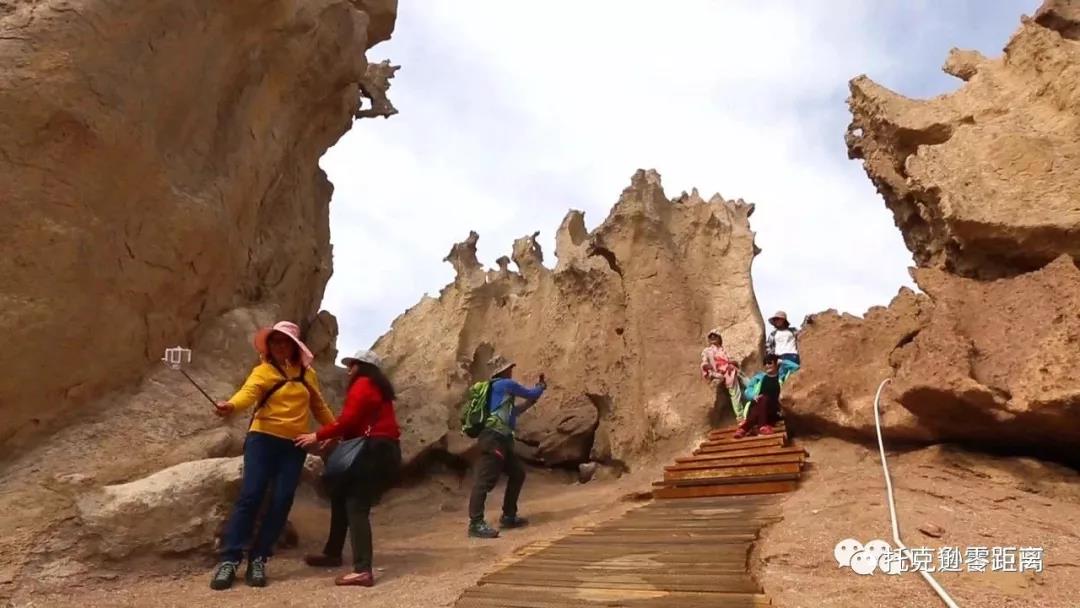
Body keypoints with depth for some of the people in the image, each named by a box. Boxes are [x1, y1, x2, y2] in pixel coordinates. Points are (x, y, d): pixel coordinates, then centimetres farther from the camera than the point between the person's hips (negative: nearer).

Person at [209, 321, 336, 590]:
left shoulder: (308, 374, 11)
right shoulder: (263, 371, 0)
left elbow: (319, 406, 21)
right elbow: (248, 392, -20)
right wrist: (231, 405, -41)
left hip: (294, 445, 3)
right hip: (263, 439, -3)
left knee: (281, 501, -2)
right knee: (250, 496, -8)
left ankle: (258, 559, 10)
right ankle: (229, 559, 2)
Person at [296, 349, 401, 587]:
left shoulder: (362, 385, -4)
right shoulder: (377, 388, 25)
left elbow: (348, 420, -15)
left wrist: (317, 436, -10)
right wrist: (336, 439, 11)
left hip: (375, 452, -10)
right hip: (383, 451, 10)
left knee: (356, 506, -13)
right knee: (341, 495, 18)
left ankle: (362, 571, -19)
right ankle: (333, 553, 27)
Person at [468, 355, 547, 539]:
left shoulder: (497, 388, 22)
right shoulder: (506, 384, -5)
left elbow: (511, 412, 31)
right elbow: (532, 393, 3)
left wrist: (530, 402, 32)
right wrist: (541, 387, 25)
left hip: (501, 440, 11)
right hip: (493, 439, -11)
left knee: (518, 473, 17)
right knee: (486, 480, -13)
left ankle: (508, 516, 22)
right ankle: (475, 524, -15)